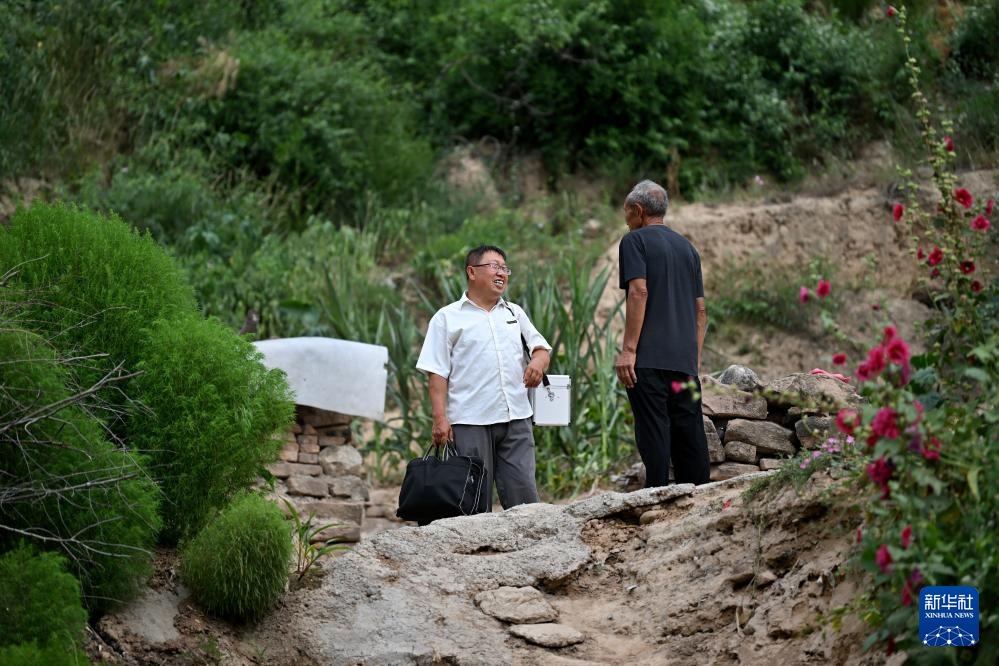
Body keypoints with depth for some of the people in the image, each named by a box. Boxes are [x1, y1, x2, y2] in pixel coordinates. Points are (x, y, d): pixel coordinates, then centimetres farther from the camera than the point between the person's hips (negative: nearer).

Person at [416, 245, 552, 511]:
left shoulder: (514, 313, 20)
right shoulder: (448, 318, 5)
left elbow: (540, 347, 20)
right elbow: (437, 372, 0)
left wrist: (538, 361, -5)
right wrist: (440, 418, -10)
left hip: (516, 419, 4)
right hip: (470, 422, -4)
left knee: (523, 494, 0)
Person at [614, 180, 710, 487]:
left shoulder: (635, 240, 1)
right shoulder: (687, 247, 19)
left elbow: (639, 291, -13)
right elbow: (701, 308, 17)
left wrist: (628, 349, -15)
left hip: (649, 358, -6)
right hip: (685, 359, 6)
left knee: (654, 432, -8)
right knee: (690, 433, 6)